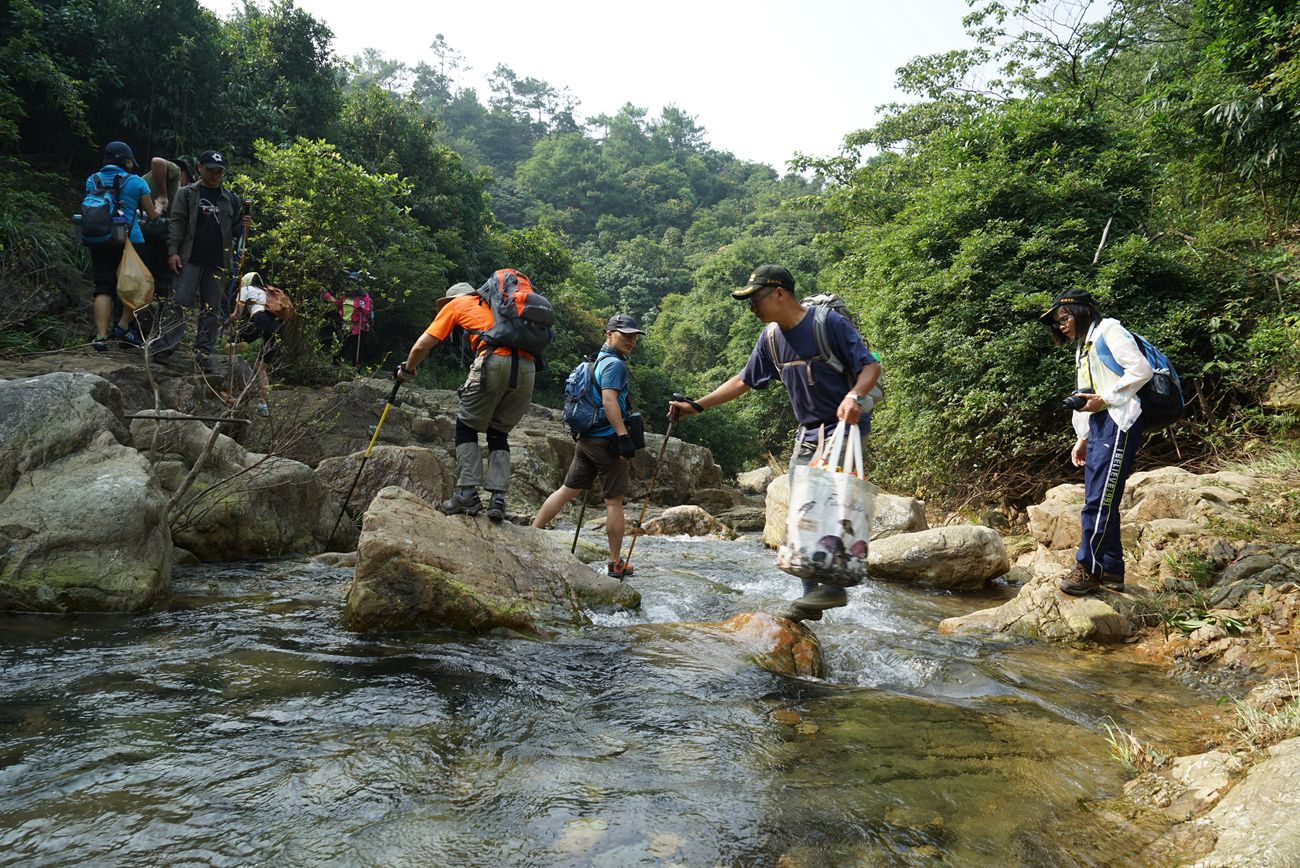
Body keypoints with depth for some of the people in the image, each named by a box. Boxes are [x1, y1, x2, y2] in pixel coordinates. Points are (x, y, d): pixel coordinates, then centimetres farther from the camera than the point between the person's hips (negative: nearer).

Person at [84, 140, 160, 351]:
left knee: (103, 289, 4)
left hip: (99, 243, 3)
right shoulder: (136, 182, -2)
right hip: (130, 241, -3)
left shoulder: (92, 180, 8)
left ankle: (101, 335, -3)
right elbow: (152, 215, 5)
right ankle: (123, 326, 1)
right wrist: (159, 206, 27)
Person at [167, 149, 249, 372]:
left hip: (217, 262, 3)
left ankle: (203, 352, 11)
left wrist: (243, 226, -3)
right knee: (182, 300, -10)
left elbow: (233, 229, 21)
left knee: (211, 309, 5)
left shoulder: (230, 198, 13)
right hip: (191, 259, -3)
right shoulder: (187, 193, 5)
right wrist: (173, 251, -10)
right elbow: (176, 222, 0)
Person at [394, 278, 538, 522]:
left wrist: (407, 370, 35)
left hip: (494, 361, -4)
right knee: (499, 433, 16)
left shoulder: (456, 304, 22)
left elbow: (421, 346, 18)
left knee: (467, 426, 11)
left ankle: (468, 493, 1)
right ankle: (498, 497, 4)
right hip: (527, 366, 5)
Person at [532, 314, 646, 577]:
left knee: (567, 490, 14)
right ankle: (616, 563, 6)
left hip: (586, 439, 9)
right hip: (607, 441, -9)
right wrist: (624, 436, -27)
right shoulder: (614, 363, -11)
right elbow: (609, 400, -24)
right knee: (614, 500, -1)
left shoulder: (599, 360, 19)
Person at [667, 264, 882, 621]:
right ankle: (810, 596, 11)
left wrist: (854, 395, -33)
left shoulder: (829, 322, -14)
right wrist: (697, 406, 10)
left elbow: (871, 365, -14)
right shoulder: (771, 339, 7)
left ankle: (834, 585, -12)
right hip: (808, 434, 7)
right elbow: (743, 381, 14)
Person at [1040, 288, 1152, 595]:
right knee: (1099, 501, 6)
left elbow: (1141, 369, -13)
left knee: (1100, 499, -11)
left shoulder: (1108, 330, 0)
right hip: (1097, 426, 9)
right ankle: (1110, 571, 10)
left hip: (1118, 423, -9)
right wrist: (1082, 438, 18)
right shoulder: (1083, 347, 27)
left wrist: (1105, 399, -14)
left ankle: (1088, 567, -6)